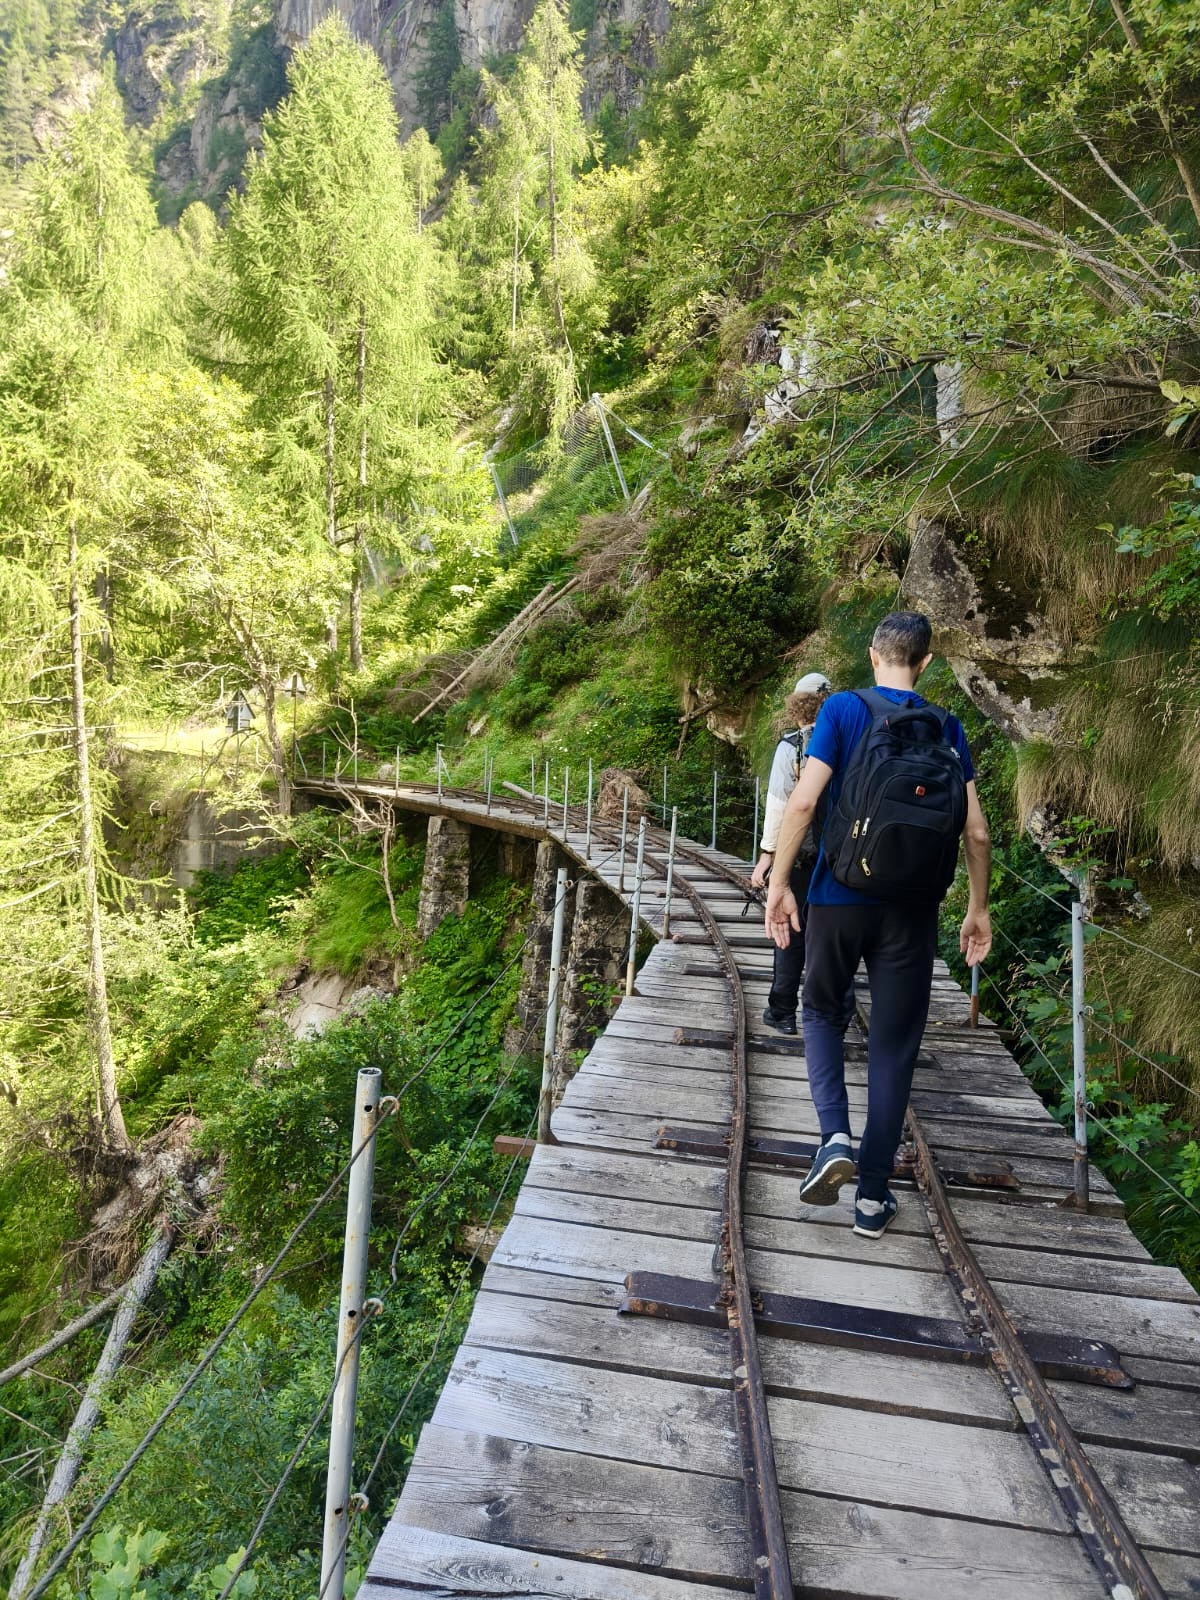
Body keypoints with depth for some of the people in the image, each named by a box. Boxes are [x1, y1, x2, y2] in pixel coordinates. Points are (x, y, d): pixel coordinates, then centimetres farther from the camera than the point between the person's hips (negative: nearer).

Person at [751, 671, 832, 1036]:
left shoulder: (791, 746, -9)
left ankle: (783, 1012, 13)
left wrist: (767, 855, -6)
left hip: (799, 855, -3)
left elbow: (778, 804, -11)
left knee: (791, 933, 7)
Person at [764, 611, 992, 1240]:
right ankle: (873, 1196, 17)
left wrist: (779, 883, -7)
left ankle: (835, 1136, 1)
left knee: (822, 1013, 22)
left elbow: (802, 800, -14)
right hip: (912, 911, 2)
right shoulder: (948, 728, 3)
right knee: (894, 1045, 11)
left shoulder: (843, 709, -4)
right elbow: (976, 831, 1)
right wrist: (978, 909, 13)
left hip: (839, 898, -1)